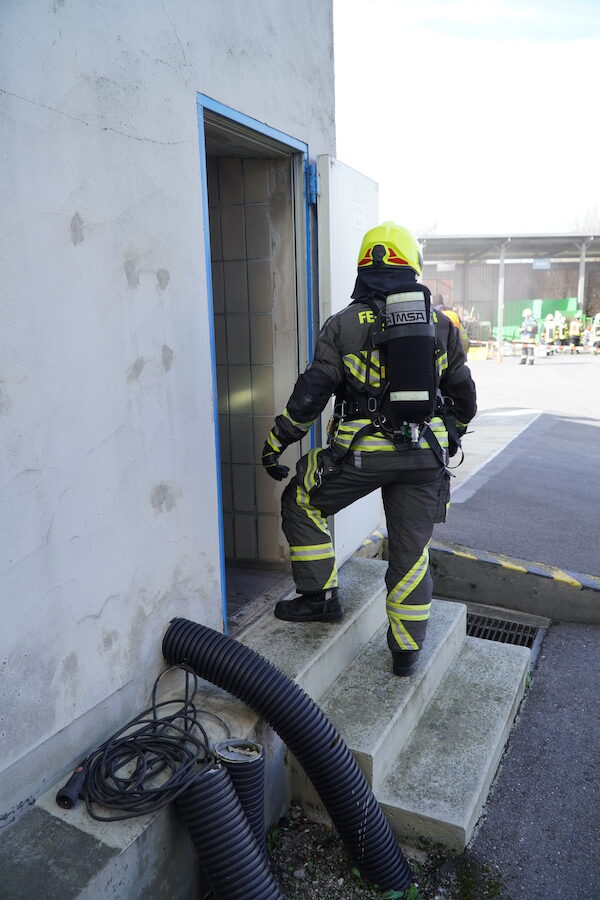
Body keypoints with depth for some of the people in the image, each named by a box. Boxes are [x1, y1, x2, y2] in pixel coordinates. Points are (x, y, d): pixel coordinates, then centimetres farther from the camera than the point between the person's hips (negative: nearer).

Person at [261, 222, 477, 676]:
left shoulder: (344, 324, -1)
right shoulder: (441, 324, 9)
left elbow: (311, 393, -5)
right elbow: (463, 392, 15)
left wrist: (276, 443, 6)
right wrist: (453, 435, 32)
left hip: (362, 451, -3)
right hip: (426, 455, 4)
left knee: (302, 502, 20)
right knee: (412, 550, 14)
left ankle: (321, 595, 22)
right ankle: (407, 650, 25)